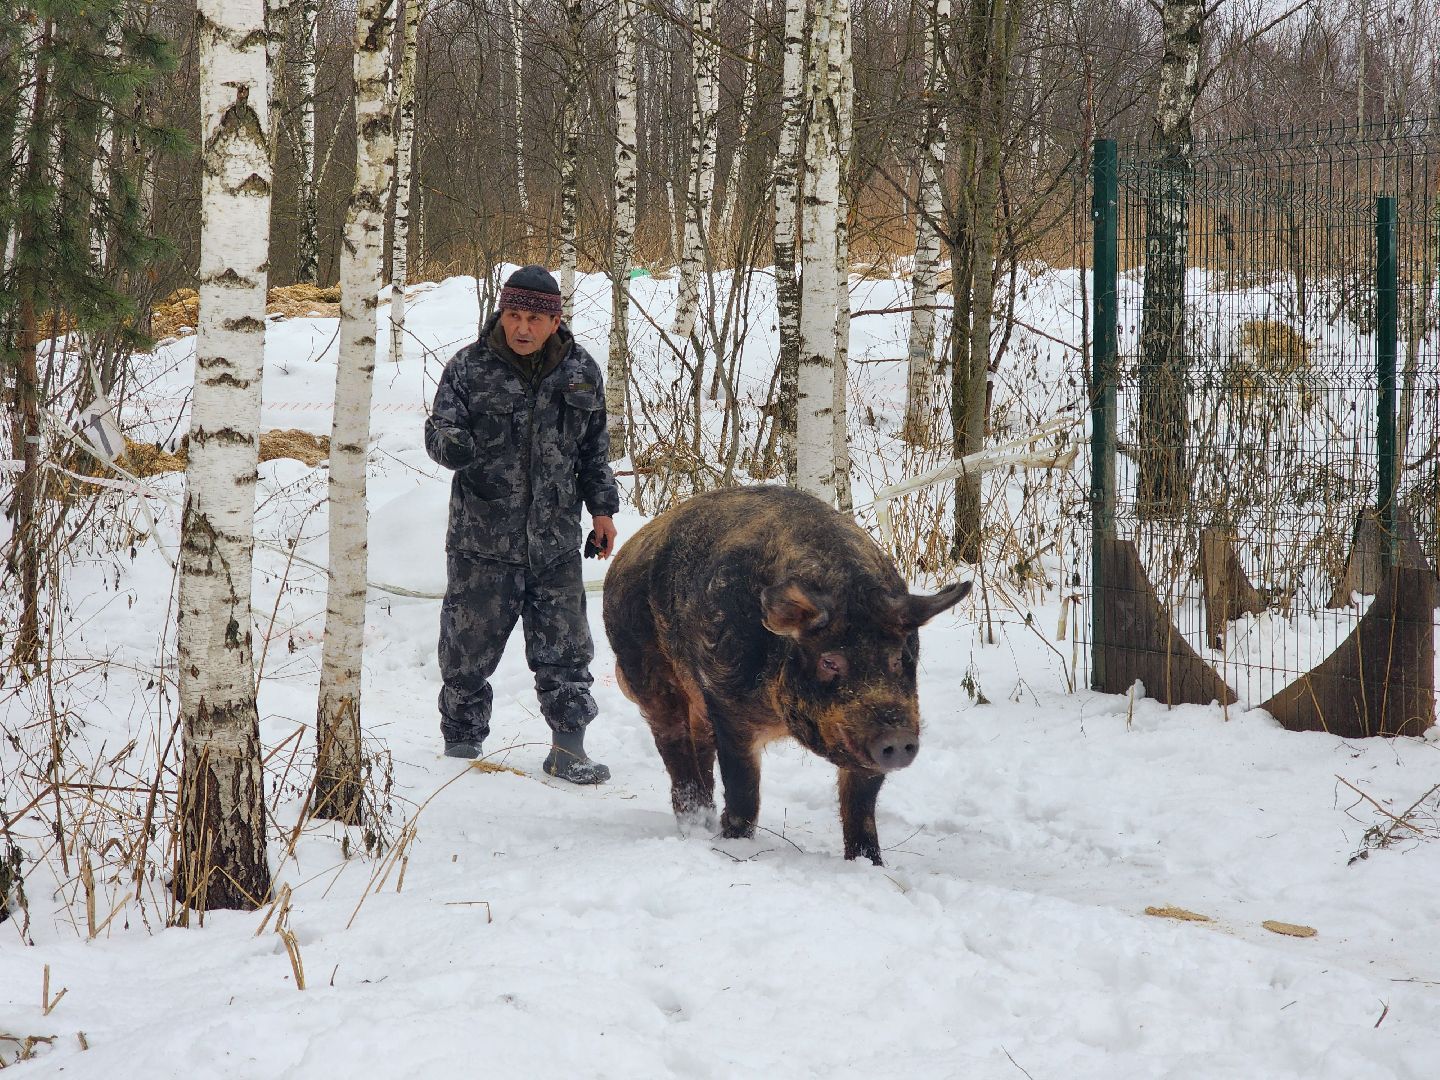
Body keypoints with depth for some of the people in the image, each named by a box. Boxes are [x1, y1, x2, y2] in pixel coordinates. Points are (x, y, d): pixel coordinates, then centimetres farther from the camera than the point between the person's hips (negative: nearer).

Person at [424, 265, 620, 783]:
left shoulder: (581, 371, 5)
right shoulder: (468, 368, -4)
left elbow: (594, 447, 16)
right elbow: (440, 429, -6)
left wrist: (602, 507, 14)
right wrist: (452, 441, -30)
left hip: (555, 541, 2)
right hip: (482, 538, -2)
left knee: (565, 648, 4)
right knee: (469, 647, 4)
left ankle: (568, 747, 13)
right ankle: (461, 743, 20)